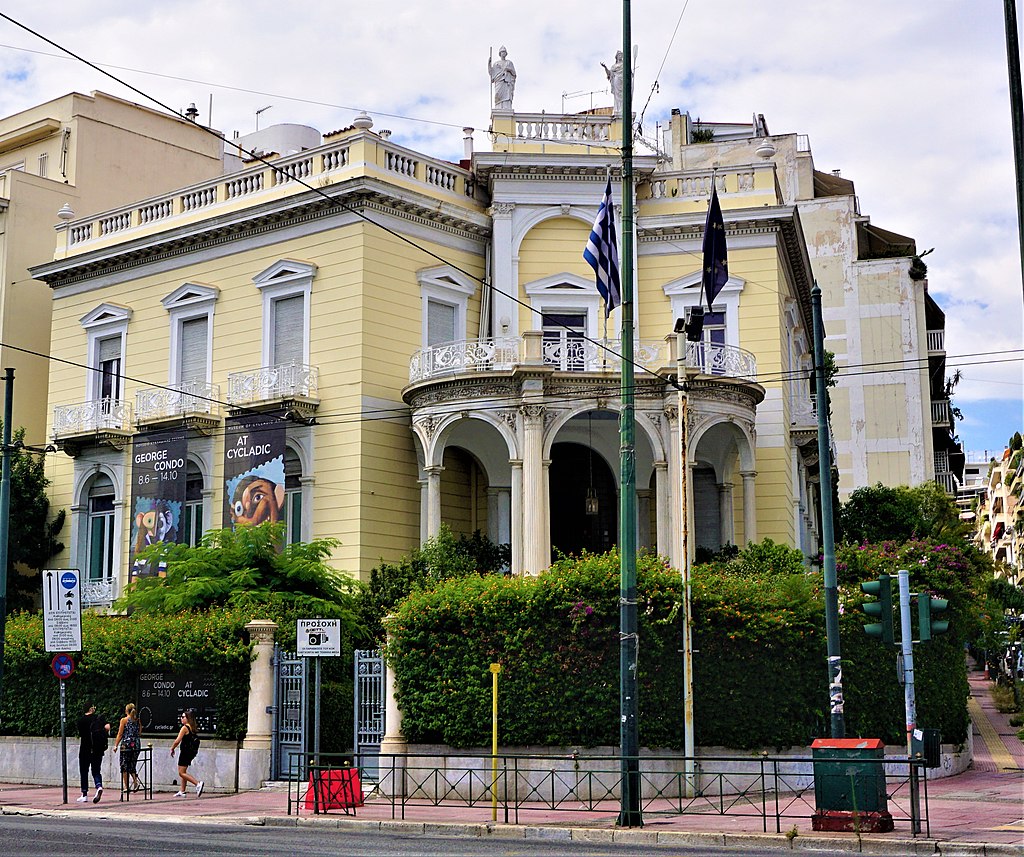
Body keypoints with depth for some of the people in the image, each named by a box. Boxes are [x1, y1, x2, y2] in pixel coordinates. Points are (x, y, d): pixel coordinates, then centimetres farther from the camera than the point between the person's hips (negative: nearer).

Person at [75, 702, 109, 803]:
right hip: (97, 749, 0)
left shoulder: (80, 720, -2)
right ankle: (99, 786, -22)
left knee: (84, 772, 12)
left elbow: (80, 734, 7)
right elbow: (107, 727, -16)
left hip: (85, 749, 0)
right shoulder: (98, 718, -3)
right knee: (96, 771, 7)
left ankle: (84, 795, 14)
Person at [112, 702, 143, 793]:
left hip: (126, 744, -4)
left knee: (125, 766, 4)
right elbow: (139, 733, 10)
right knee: (132, 765, 14)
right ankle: (136, 781, -8)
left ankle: (125, 786, 3)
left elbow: (120, 734, -4)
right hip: (137, 744, 4)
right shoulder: (138, 720, 8)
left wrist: (116, 745, 1)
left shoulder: (124, 720, -4)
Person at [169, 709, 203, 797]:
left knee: (181, 773, -5)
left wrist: (172, 749, -4)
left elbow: (177, 741, -19)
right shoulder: (193, 728, 11)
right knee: (183, 772, 17)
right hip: (191, 753, 9)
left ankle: (198, 783, -19)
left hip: (185, 752, -9)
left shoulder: (185, 728, -14)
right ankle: (182, 791, 18)